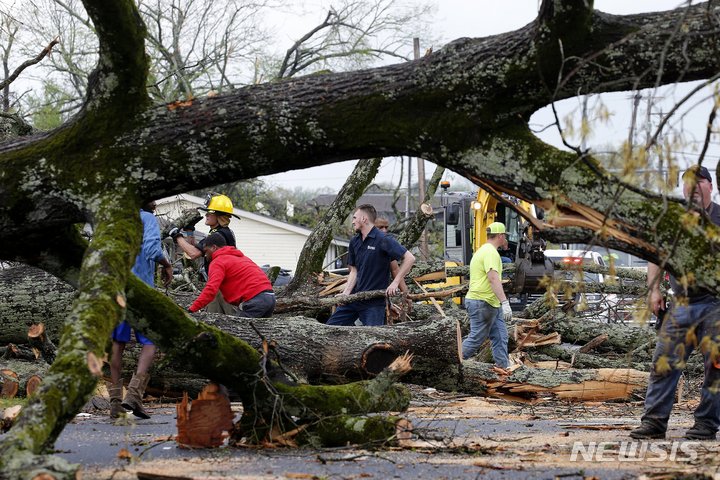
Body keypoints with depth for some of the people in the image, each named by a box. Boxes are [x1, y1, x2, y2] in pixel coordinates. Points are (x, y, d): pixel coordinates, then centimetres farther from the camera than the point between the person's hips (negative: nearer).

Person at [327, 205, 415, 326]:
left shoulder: (383, 240, -14)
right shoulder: (354, 242, 8)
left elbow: (409, 258, -18)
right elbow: (354, 271, 10)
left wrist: (395, 283, -20)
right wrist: (346, 293, -6)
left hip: (374, 302, -7)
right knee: (331, 325, 6)